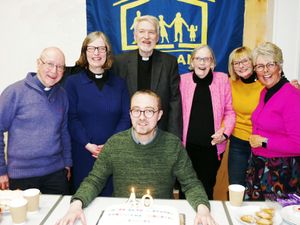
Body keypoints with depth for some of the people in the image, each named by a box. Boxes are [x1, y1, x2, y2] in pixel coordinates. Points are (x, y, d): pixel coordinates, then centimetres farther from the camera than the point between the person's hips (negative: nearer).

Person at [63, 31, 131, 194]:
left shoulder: (119, 83, 8)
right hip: (83, 153, -1)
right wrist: (88, 145, -15)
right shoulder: (72, 82, 3)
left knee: (112, 195, 6)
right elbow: (71, 118, -3)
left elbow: (126, 117, 2)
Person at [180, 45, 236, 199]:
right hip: (187, 146, 0)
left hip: (213, 147, 0)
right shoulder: (183, 80, -1)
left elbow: (229, 111, 4)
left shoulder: (222, 79, 0)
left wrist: (225, 133, -9)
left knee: (207, 187, 12)